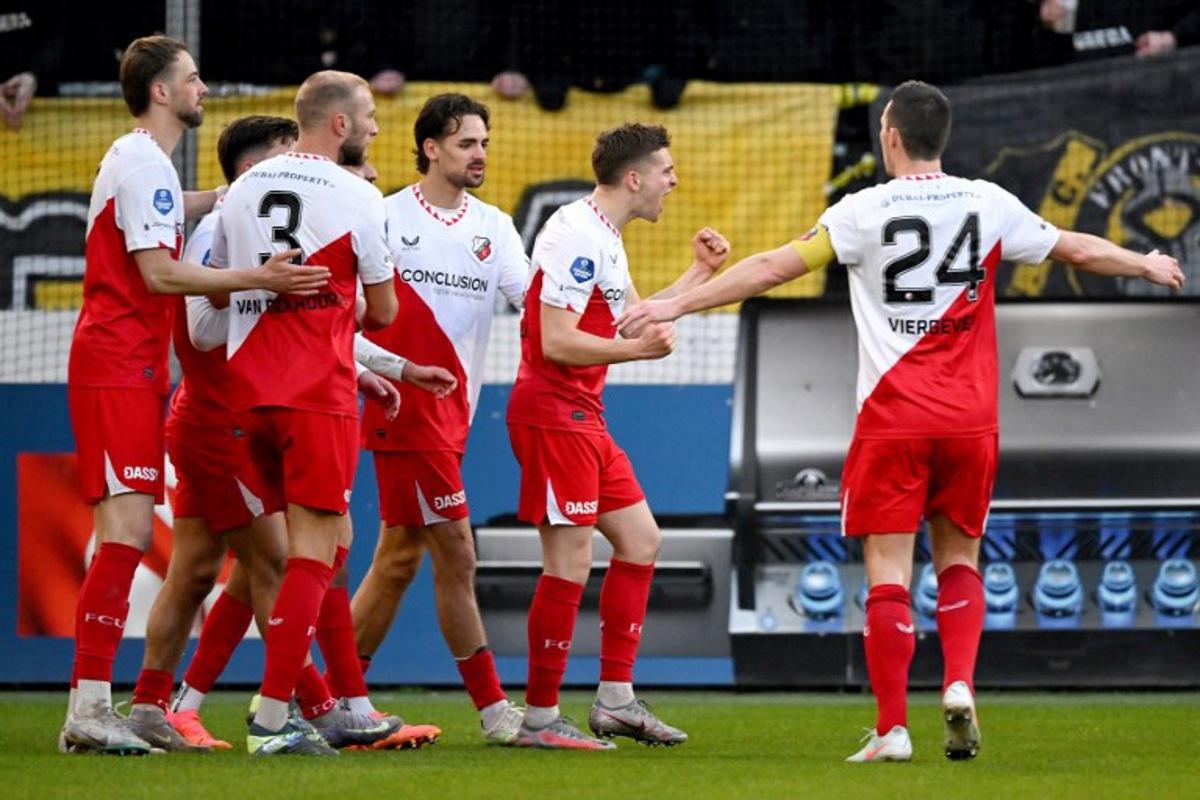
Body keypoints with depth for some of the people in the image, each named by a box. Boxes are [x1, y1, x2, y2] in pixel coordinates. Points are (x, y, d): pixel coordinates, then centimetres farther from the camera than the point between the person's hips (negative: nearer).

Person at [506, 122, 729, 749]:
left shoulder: (605, 238, 16)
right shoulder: (575, 234, -16)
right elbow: (556, 341, -22)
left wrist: (700, 271, 25)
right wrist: (637, 349, -25)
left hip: (584, 415, 11)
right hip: (551, 409, -11)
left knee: (639, 540, 12)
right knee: (570, 562, -11)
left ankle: (615, 699, 16)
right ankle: (540, 718, -5)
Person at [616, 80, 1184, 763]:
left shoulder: (866, 211, -5)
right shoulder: (987, 203, 4)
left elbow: (774, 268, -8)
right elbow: (1080, 250, 16)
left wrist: (678, 304, -2)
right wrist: (1147, 265, 35)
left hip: (892, 418, -3)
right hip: (970, 417, 3)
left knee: (889, 571, 0)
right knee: (959, 558, 17)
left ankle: (893, 728, -4)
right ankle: (960, 684, -4)